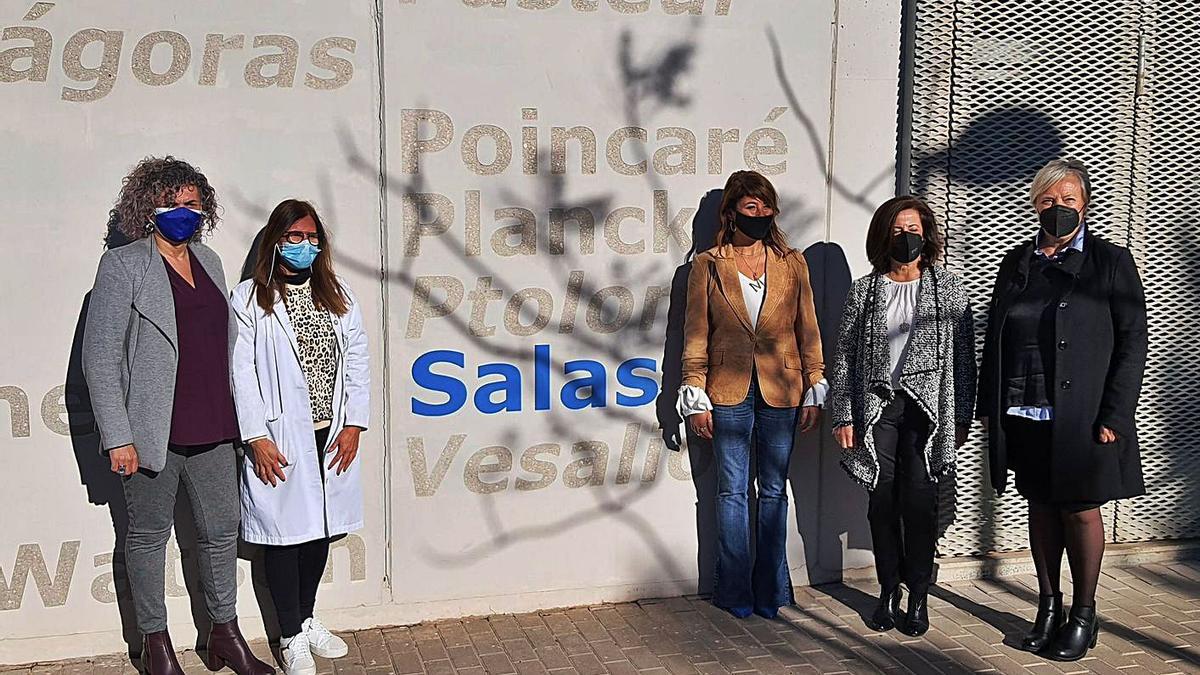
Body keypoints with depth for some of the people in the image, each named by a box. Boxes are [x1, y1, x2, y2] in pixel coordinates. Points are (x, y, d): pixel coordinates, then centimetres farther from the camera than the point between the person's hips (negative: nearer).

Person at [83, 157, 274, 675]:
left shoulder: (209, 261, 12)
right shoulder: (122, 267, -7)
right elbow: (100, 357, -10)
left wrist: (233, 415, 13)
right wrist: (117, 437, -14)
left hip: (212, 430, 6)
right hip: (152, 433, -5)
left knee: (221, 531, 12)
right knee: (149, 535, 10)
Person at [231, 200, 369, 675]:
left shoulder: (338, 296, 9)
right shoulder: (249, 298, -5)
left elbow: (358, 361, 7)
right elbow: (242, 371, -9)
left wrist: (354, 425, 0)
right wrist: (257, 438, -13)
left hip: (330, 436, 5)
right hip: (279, 439, -4)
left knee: (320, 528, 13)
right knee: (284, 532, 3)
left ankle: (307, 620, 31)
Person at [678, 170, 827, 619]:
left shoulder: (791, 264, 6)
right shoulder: (707, 266, 1)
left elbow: (808, 331, 7)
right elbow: (696, 336, 1)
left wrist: (814, 391, 3)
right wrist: (696, 399, -3)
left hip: (780, 392, 1)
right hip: (729, 392, -1)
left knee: (774, 492, 9)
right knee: (732, 492, 5)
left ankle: (770, 590, 19)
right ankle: (735, 591, 17)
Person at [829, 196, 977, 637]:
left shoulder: (948, 288, 4)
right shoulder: (864, 290, 6)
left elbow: (963, 356, 3)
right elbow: (844, 357, 5)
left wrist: (961, 418, -1)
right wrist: (843, 416, -1)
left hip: (926, 407, -1)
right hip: (877, 406, 1)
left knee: (919, 502, -4)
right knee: (883, 502, 4)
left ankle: (918, 598, 8)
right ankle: (889, 593, 16)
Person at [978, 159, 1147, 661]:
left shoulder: (1111, 262, -2)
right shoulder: (1016, 263, 9)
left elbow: (1132, 344, -5)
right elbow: (994, 337, 11)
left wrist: (1114, 417, -12)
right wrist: (989, 406, 6)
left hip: (1081, 415, -4)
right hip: (1025, 414, 4)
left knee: (1081, 508, 5)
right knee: (1041, 506, 12)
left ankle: (1083, 616, 19)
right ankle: (1048, 606, 25)